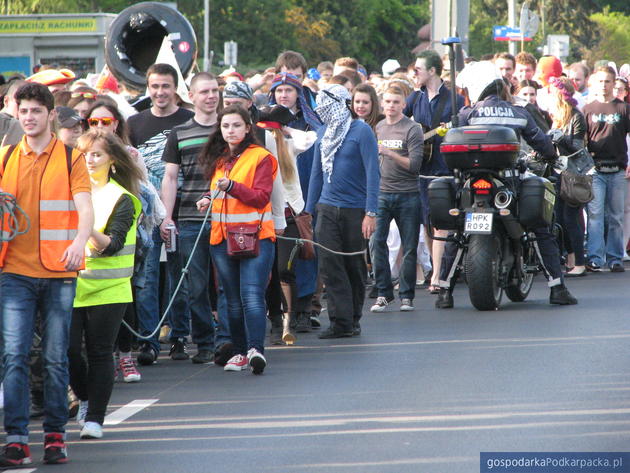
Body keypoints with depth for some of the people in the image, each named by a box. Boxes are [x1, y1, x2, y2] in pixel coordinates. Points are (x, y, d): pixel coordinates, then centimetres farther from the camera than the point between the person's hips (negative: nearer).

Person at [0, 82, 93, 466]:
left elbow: (85, 208, -7)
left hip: (59, 272, -1)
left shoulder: (71, 158, 3)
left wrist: (80, 241, -26)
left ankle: (55, 435, 13)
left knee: (56, 358, 4)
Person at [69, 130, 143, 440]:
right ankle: (85, 399, 23)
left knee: (99, 353, -3)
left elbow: (113, 245, -12)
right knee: (68, 349, -3)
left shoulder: (122, 199, -2)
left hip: (107, 288, -3)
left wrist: (90, 230, -30)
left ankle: (95, 418, 2)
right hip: (72, 284, 3)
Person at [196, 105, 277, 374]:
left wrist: (232, 186, -22)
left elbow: (261, 198, -11)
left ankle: (256, 349, -27)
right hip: (222, 238, 7)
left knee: (252, 296, -18)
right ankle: (240, 352, 13)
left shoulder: (260, 157, -3)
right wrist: (208, 199, 9)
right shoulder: (218, 159, 17)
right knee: (233, 300, 9)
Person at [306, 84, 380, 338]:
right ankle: (341, 321, -8)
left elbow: (373, 172, -11)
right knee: (330, 265, -7)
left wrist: (371, 212, -17)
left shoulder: (361, 131, -7)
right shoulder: (324, 135, 12)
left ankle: (353, 319, 19)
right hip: (327, 209, 5)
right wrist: (309, 211, 12)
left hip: (355, 209, -5)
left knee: (354, 265, 7)